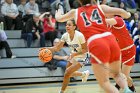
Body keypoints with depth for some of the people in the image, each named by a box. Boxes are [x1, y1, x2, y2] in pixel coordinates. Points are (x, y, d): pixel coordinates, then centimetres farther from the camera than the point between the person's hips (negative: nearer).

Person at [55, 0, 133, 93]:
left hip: (96, 44, -2)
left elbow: (59, 18, 35)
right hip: (111, 40, 3)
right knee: (117, 73, 23)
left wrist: (59, 12, 58)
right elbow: (120, 11, 6)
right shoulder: (101, 7, 19)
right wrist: (127, 14, 28)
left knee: (104, 82, 4)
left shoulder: (75, 12, 19)